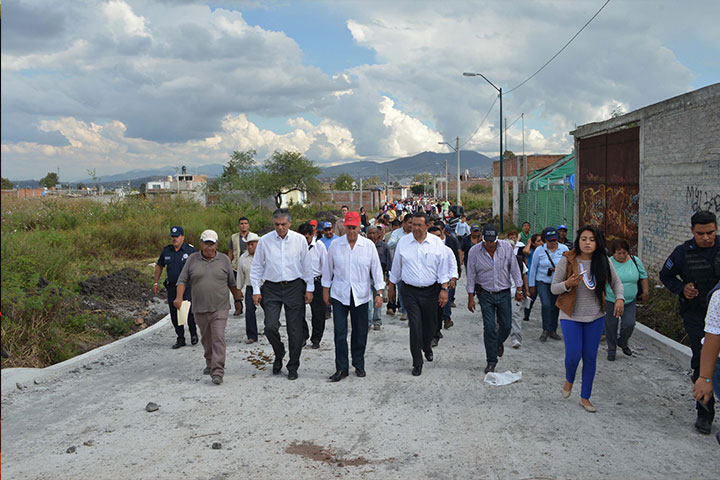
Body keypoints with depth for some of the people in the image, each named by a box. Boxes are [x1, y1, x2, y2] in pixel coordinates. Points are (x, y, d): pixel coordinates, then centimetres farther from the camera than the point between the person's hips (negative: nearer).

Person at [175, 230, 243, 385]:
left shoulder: (224, 260, 3)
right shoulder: (192, 259, 4)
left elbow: (232, 283, 11)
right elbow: (182, 280, 2)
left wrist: (237, 299, 14)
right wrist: (179, 297, -12)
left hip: (219, 308, -2)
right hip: (199, 309, 2)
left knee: (218, 339, -12)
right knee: (206, 339, 15)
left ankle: (217, 372, -15)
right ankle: (210, 363, 35)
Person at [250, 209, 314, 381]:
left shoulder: (300, 240, 1)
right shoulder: (264, 241, 1)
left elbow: (307, 265, 6)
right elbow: (257, 267, 7)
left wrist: (309, 289, 4)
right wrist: (256, 290, 3)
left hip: (295, 287, 0)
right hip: (272, 289, 0)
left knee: (295, 330, 3)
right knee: (270, 326, -9)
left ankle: (293, 367, 17)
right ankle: (279, 355, 22)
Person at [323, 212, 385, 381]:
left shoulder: (369, 245, -2)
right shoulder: (335, 245, -1)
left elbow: (376, 269, 1)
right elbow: (328, 269, 9)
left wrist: (379, 293, -4)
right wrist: (326, 290, 11)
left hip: (361, 295, 0)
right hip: (339, 295, 0)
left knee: (360, 333, 9)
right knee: (340, 333, -4)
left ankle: (359, 365, 25)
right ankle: (341, 368, 6)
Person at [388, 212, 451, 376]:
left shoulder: (437, 243, -1)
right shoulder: (403, 242, 1)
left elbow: (442, 268, 1)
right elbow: (396, 266, 10)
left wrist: (444, 289, -5)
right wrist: (391, 286, 14)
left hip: (431, 291, 1)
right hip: (410, 291, -1)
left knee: (430, 325, 12)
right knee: (415, 326, -6)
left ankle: (427, 347, 45)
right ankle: (417, 363, 4)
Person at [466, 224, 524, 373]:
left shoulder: (506, 247, -7)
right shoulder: (474, 251, -10)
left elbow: (514, 269, 2)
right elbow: (471, 275, -4)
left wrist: (518, 289, 3)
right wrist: (471, 297, -4)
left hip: (504, 293, 2)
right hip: (485, 294, -1)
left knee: (506, 326, 6)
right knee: (489, 328, -4)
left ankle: (499, 342, 41)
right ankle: (491, 361, 8)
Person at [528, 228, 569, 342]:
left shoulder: (564, 249, -1)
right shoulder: (539, 250, -5)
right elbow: (533, 268, 2)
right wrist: (532, 285, 3)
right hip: (542, 281, -2)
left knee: (555, 307, 7)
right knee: (546, 305, -17)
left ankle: (553, 331, 21)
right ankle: (545, 330, -5)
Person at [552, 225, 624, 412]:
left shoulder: (603, 262, -4)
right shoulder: (567, 260, -12)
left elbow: (616, 282, 10)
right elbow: (554, 288, -7)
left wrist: (619, 298, -9)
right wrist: (567, 284, -28)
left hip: (595, 316, 3)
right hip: (571, 316, -3)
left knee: (590, 357, 7)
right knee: (574, 354, -7)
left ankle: (585, 397, 24)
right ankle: (569, 380, 28)